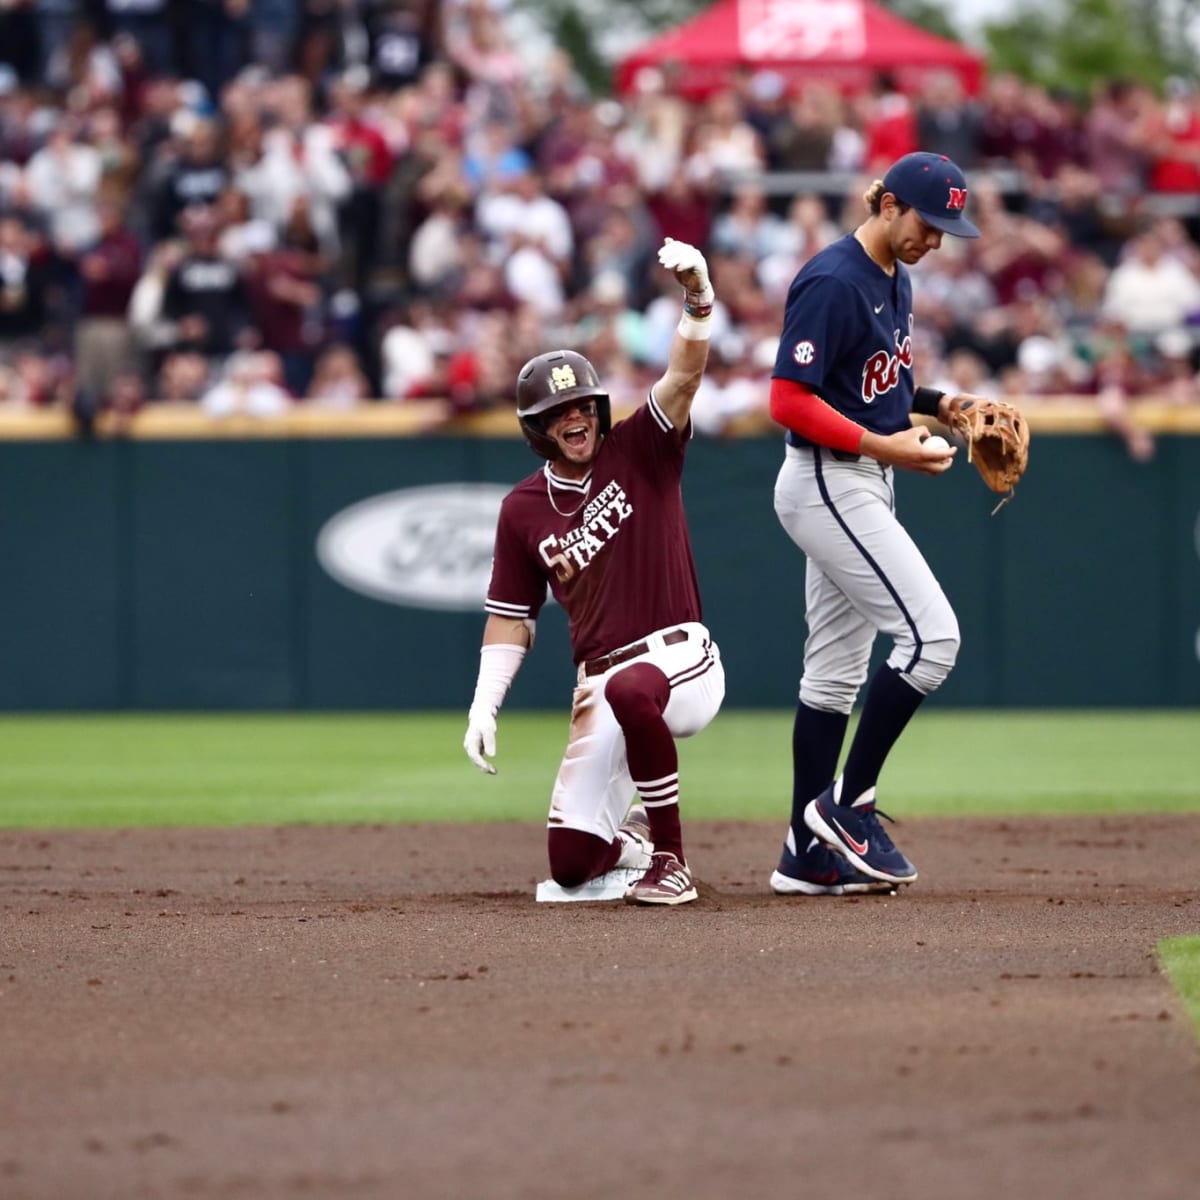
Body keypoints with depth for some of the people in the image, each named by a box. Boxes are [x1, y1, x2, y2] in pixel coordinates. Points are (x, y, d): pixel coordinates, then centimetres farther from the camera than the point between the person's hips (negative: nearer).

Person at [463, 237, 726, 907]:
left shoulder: (639, 451, -1)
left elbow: (686, 375, -19)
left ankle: (672, 861, -25)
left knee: (630, 690, -43)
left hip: (681, 658, -4)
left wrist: (698, 296, -37)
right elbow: (511, 618, 13)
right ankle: (640, 839, 33)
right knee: (572, 862, -5)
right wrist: (484, 708, 1)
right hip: (600, 682, 4)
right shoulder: (524, 510, 7)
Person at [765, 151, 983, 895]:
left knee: (836, 670, 10)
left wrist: (935, 404, 7)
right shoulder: (832, 283, -18)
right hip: (829, 487, -10)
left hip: (860, 485, 10)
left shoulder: (896, 280, 12)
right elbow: (790, 402, -21)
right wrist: (882, 446, -25)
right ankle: (847, 804, -7)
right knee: (931, 636, -15)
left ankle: (808, 855, 13)